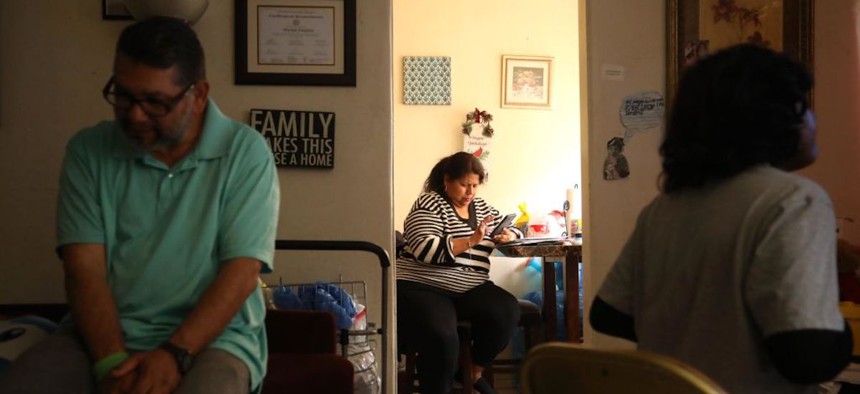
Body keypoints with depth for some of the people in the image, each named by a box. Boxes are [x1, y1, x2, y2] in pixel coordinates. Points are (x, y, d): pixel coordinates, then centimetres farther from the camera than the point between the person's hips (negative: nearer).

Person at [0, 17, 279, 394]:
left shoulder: (246, 153, -3)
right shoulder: (88, 150, 3)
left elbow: (241, 272, -9)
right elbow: (84, 268, -4)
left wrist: (175, 353, -20)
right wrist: (113, 362, -17)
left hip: (210, 336, -2)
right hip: (102, 335, 2)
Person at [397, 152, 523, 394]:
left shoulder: (482, 208, 17)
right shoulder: (429, 204, -3)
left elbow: (514, 230, 22)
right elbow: (425, 250, -17)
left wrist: (509, 236, -3)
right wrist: (471, 240, -22)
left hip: (470, 290, 6)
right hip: (421, 288, -6)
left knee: (507, 311, -23)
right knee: (442, 337, -35)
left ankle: (475, 372, 0)